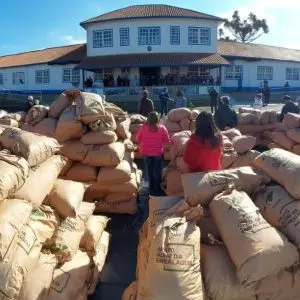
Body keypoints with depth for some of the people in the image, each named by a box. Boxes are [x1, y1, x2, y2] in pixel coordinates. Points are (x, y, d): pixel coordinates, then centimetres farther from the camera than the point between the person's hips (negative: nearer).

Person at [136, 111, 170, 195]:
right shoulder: (162, 128, -15)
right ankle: (157, 188, 25)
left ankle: (151, 188, 28)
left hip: (146, 153, 1)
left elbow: (138, 139, -1)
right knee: (157, 171, 15)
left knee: (150, 171, 17)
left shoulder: (143, 128, -13)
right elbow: (167, 140, -5)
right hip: (158, 153, -1)